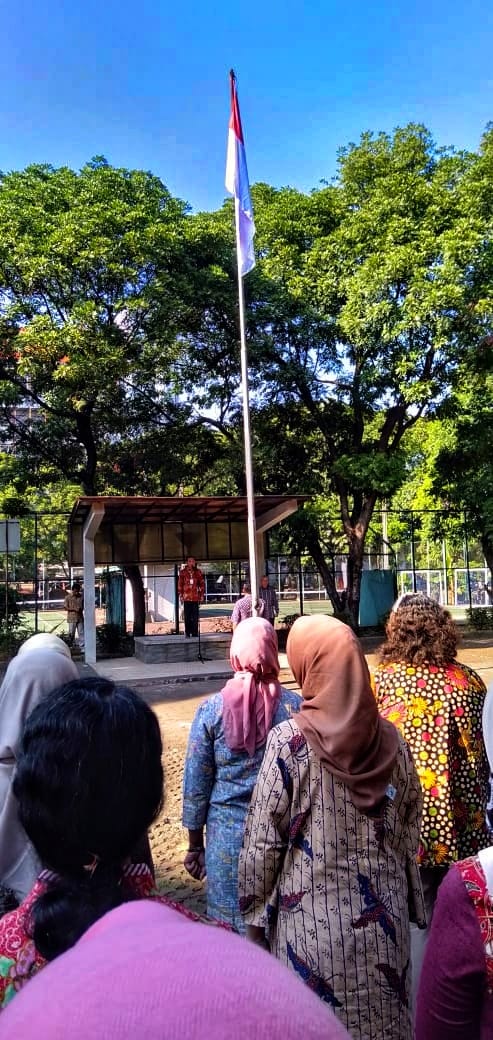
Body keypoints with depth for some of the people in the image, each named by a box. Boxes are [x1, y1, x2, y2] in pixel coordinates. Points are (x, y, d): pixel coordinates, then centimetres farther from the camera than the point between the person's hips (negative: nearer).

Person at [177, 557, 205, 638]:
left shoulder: (198, 572, 6)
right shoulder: (183, 572, 2)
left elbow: (202, 584, 8)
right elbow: (180, 584, 3)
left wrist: (201, 595, 3)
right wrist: (181, 595, -1)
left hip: (196, 597, 1)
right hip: (186, 597, -1)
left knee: (195, 617, 2)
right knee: (187, 617, 2)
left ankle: (195, 634, 8)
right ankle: (187, 633, 10)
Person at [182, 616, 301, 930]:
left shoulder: (212, 708, -8)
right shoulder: (295, 706, -8)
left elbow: (196, 783, -1)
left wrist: (195, 845, 10)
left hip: (227, 836, 0)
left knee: (230, 925, 15)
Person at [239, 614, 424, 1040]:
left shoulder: (289, 741, -18)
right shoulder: (391, 740, -6)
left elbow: (263, 840, -14)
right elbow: (410, 832, 5)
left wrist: (254, 912, 0)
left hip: (313, 922, -3)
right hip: (383, 920, 4)